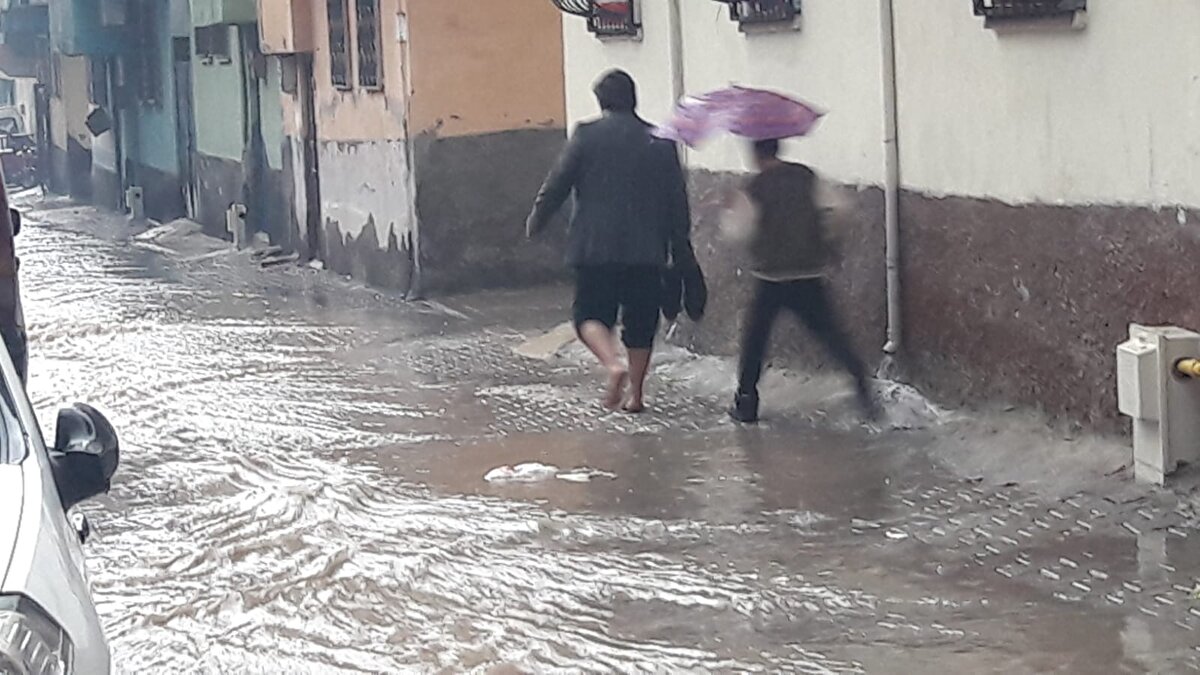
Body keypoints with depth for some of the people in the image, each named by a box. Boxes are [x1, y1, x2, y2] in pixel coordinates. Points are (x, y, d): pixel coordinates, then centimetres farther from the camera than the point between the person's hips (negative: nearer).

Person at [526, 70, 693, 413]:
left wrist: (536, 220, 15)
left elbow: (558, 183, -2)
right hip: (646, 250, 2)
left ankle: (614, 364, -19)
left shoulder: (587, 135, -4)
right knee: (641, 320, 13)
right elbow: (677, 199, 6)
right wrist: (681, 251, 14)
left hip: (595, 247, -2)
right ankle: (635, 392, 15)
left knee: (590, 314, 7)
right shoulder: (660, 141, 4)